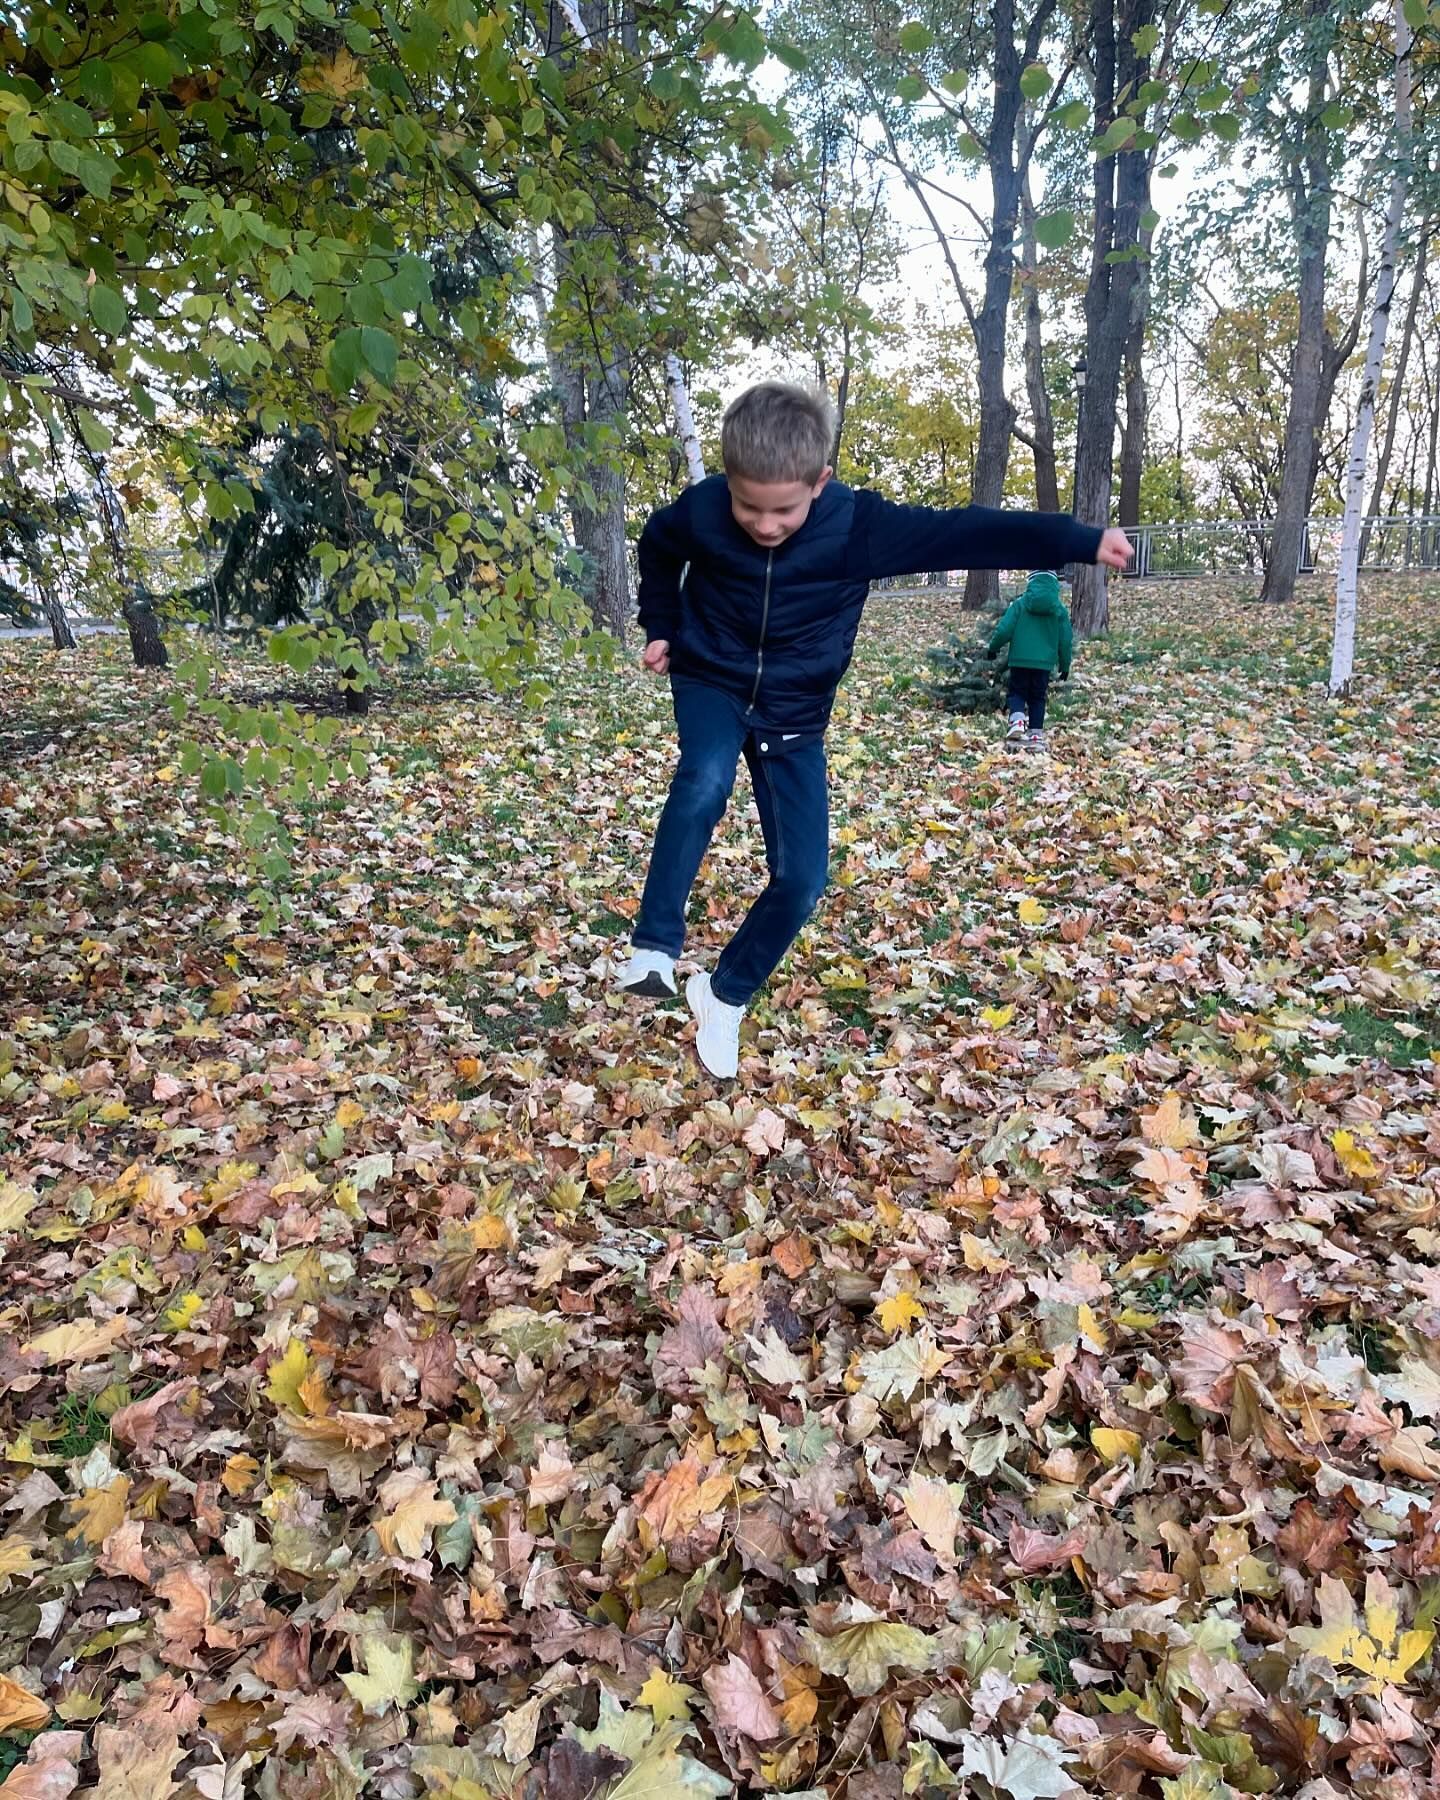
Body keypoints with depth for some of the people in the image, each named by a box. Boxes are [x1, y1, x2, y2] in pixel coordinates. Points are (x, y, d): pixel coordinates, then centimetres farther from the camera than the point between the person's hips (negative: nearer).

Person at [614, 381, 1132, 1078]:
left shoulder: (858, 525, -19)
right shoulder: (699, 511, -15)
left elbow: (963, 532, -19)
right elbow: (657, 549, 8)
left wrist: (1081, 541, -20)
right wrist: (661, 630, 7)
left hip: (794, 716, 1)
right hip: (712, 684, -1)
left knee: (801, 879, -6)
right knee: (705, 782, -37)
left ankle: (725, 995, 17)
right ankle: (655, 948, -25)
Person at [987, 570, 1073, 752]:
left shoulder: (1020, 603, -3)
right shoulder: (1060, 608, 3)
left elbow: (1004, 630, -7)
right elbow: (1066, 640, 7)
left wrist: (993, 648, 10)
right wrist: (1065, 666, 18)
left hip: (1020, 659, -1)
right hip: (1044, 662, 2)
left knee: (1017, 692, 12)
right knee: (1037, 698, 13)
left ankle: (1017, 722, -15)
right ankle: (1036, 736, 9)